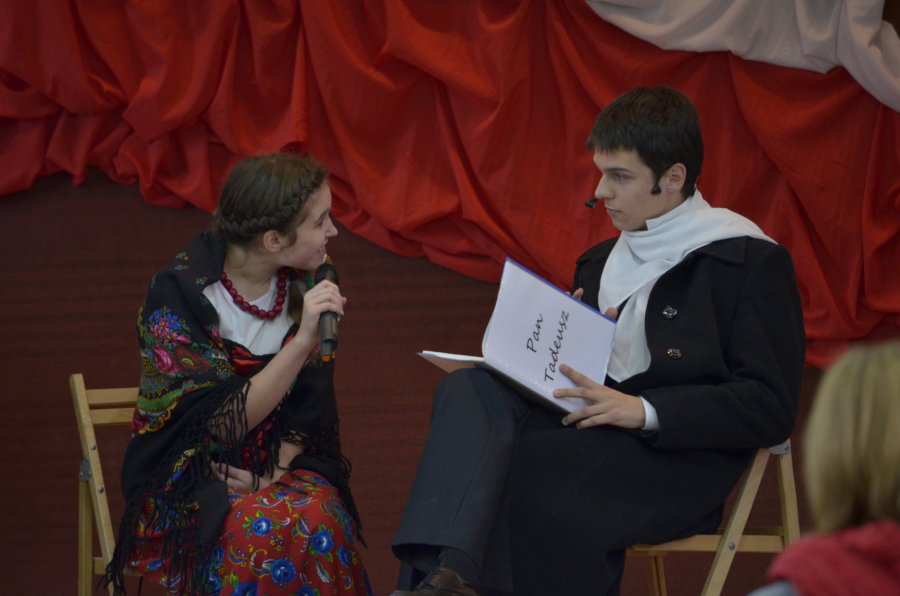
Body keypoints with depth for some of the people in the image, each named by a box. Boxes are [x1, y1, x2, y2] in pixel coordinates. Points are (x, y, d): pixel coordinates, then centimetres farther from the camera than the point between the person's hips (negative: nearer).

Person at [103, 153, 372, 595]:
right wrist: (302, 340, -30)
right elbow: (224, 423, -21)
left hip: (283, 460, 4)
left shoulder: (303, 284, 0)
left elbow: (311, 406, 5)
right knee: (255, 532, -36)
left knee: (318, 520, -31)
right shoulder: (178, 294, -16)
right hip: (190, 473, -4)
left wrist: (273, 476, -13)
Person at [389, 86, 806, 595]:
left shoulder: (752, 261, 1)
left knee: (524, 465, -32)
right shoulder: (599, 262, 25)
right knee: (470, 391, -22)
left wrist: (642, 409, -16)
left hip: (676, 457, -7)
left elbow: (771, 409, -7)